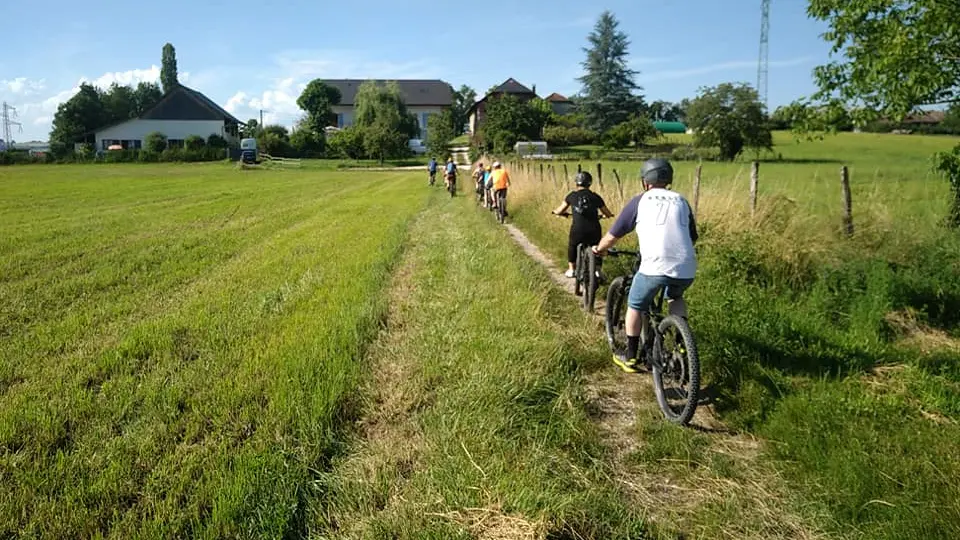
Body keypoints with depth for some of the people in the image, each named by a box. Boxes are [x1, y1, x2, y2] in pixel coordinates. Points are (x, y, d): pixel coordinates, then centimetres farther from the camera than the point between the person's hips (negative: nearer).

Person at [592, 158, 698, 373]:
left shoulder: (640, 201, 10)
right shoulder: (681, 200, 19)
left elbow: (612, 236, 13)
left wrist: (599, 249, 33)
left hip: (655, 267, -4)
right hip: (687, 270, 4)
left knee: (636, 306, 21)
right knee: (675, 297, 34)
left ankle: (631, 358, 26)